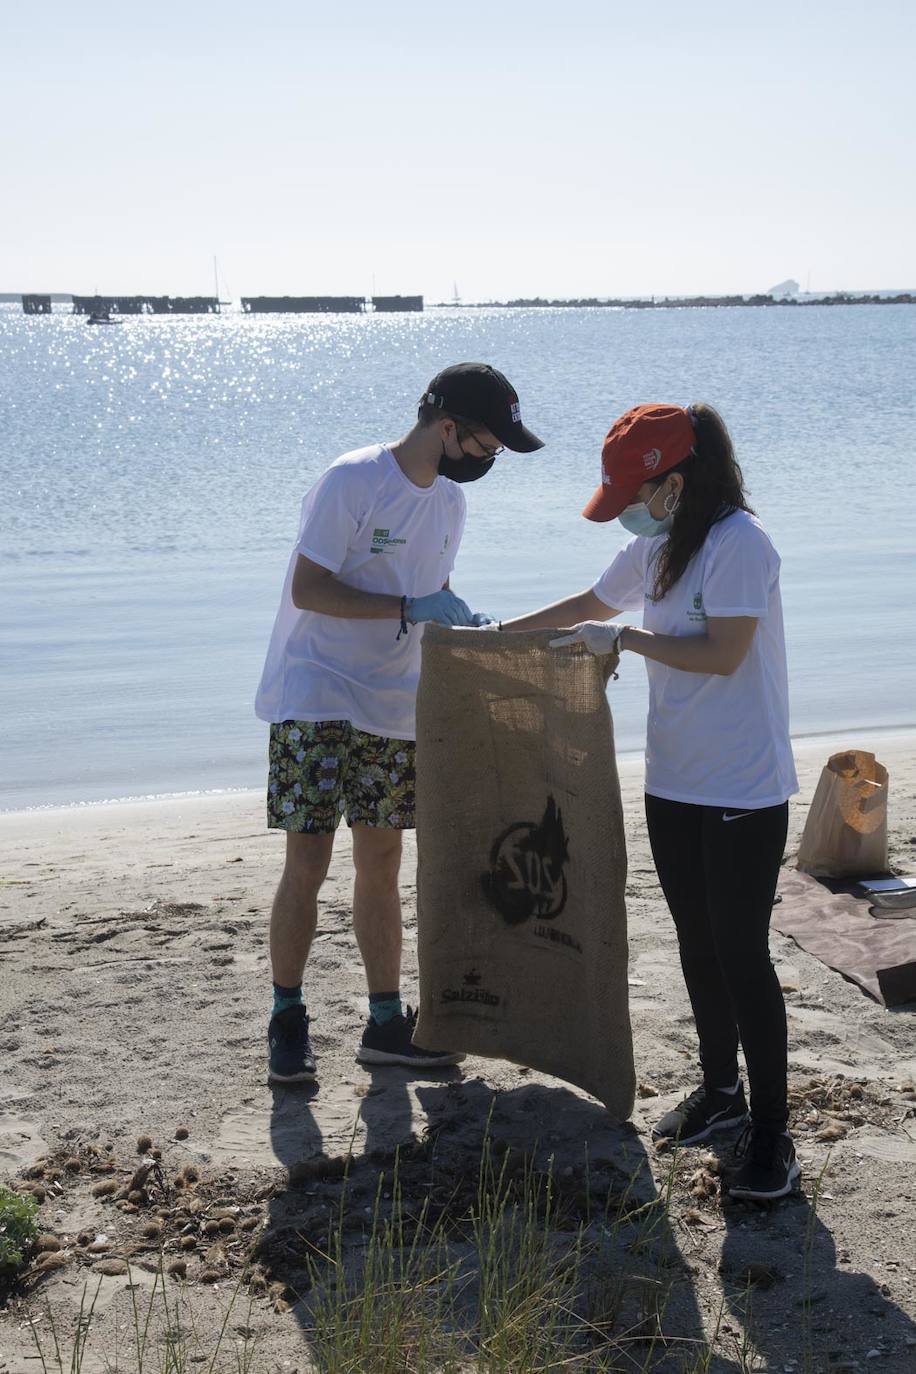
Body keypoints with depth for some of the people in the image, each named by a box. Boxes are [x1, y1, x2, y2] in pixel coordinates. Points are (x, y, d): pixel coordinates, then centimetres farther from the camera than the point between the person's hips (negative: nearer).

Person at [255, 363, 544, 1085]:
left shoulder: (449, 499, 8)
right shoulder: (352, 481, -16)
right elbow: (308, 589, -19)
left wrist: (466, 622, 0)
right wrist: (410, 608, -25)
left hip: (393, 708, 7)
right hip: (315, 699, -7)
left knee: (381, 864, 11)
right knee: (307, 865, -4)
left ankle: (386, 1022, 20)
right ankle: (287, 1019, 11)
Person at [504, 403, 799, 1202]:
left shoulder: (740, 544, -16)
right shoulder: (656, 549, 11)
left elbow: (722, 655, -21)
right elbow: (592, 604, 26)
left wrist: (621, 640, -13)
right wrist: (501, 633, 28)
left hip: (743, 792, -8)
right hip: (674, 782, 8)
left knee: (741, 955, -5)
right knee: (698, 946, 15)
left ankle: (771, 1134, 5)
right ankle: (720, 1091, 30)